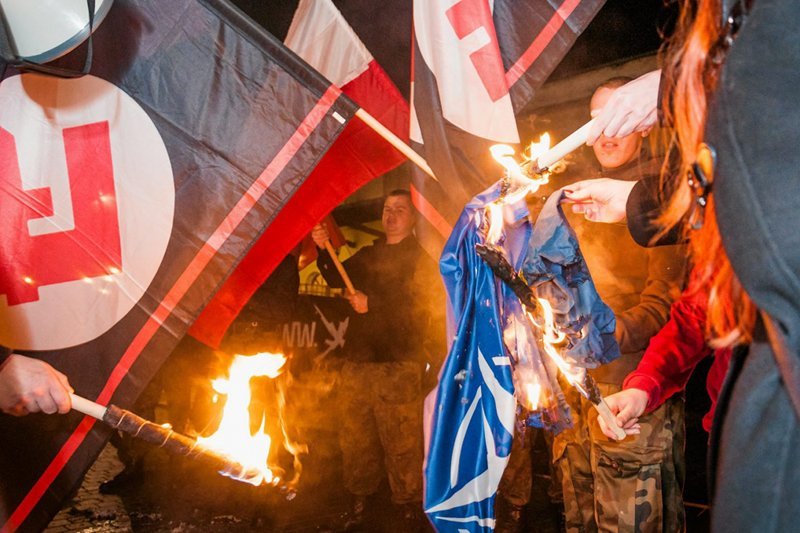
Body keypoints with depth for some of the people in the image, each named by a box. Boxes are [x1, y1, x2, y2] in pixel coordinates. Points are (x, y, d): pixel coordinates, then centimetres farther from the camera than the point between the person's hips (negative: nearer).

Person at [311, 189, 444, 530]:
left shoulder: (421, 259, 0)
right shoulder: (369, 255, 18)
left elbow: (422, 308, -12)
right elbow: (337, 279, 12)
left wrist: (372, 304, -18)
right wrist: (324, 250, -5)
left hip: (397, 368, -6)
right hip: (357, 363, 6)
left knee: (401, 444, -2)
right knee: (355, 438, 13)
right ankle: (359, 501, 29)